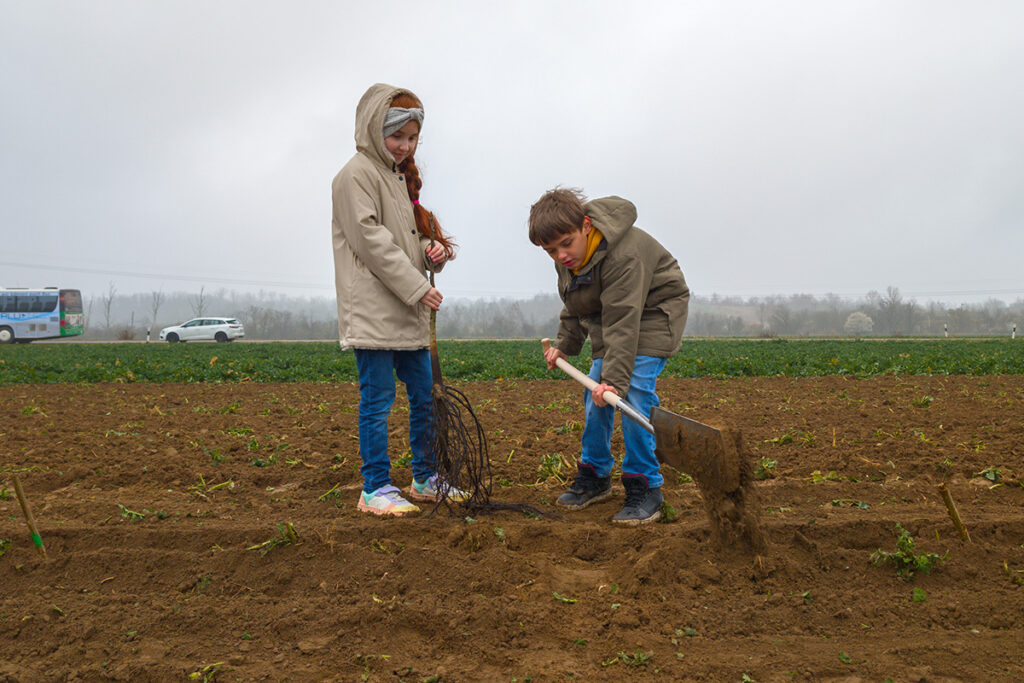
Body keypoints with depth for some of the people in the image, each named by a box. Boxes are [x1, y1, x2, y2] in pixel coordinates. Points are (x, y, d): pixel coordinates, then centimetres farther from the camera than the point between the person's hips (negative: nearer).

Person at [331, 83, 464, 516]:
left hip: (409, 311, 9)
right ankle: (375, 488, 6)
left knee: (425, 395, 12)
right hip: (372, 312, -9)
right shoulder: (357, 175, -7)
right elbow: (371, 240, -16)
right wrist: (416, 287, -18)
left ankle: (426, 479, 24)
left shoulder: (401, 176, 20)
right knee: (378, 400, -4)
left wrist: (433, 248, 2)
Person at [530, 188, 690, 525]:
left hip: (652, 314, -8)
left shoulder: (623, 255, -34)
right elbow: (573, 306, 12)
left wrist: (615, 378, -43)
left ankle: (645, 489, -11)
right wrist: (564, 344, 5)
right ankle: (595, 477, 20)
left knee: (634, 393, -20)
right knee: (595, 396, 4)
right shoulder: (568, 257, -7)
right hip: (608, 317, 8)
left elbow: (623, 322, -39)